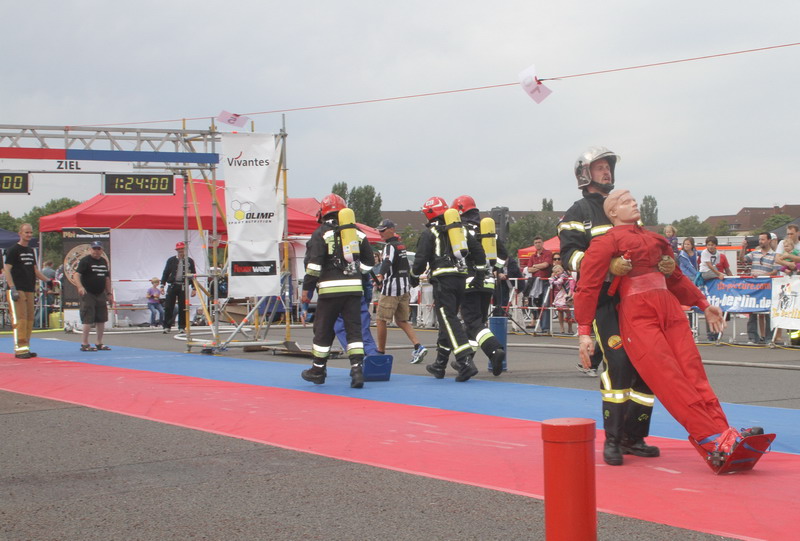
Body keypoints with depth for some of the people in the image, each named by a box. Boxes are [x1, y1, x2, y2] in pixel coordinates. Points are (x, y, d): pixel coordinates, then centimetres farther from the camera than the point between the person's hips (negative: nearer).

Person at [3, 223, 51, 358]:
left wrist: (47, 280, 13)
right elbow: (6, 269, -11)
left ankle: (26, 348, 12)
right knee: (20, 319, -12)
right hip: (17, 290, -8)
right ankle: (19, 349, -12)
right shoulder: (13, 250, -6)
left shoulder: (31, 251, 17)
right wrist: (12, 289, -19)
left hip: (29, 290, 8)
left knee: (29, 319, 7)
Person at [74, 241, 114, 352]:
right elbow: (77, 274, -17)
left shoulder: (104, 261, 15)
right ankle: (84, 344, -4)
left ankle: (99, 343, 17)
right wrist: (80, 286, -33)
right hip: (88, 294, -7)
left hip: (101, 294, 7)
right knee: (88, 319, -9)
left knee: (101, 319, 8)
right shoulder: (85, 260, -7)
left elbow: (107, 278, 22)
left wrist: (109, 293, 18)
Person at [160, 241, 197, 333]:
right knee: (168, 307, -3)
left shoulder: (190, 261, 6)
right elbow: (165, 273, 8)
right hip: (172, 286, 0)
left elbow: (193, 275, 8)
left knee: (183, 308, 1)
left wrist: (194, 288, 2)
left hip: (184, 287, 0)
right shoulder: (171, 260, 6)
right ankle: (167, 326, 5)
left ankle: (182, 327, 10)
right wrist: (162, 285, 0)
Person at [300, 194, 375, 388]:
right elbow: (368, 262, 14)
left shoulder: (321, 233, -4)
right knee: (354, 329, 4)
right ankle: (357, 368, -8)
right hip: (354, 287, 4)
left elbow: (313, 263, -10)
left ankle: (318, 370, 18)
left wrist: (307, 289, -4)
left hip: (330, 288, -4)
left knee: (323, 329, 8)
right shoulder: (357, 232, 11)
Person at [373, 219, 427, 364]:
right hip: (404, 288, 9)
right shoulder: (401, 245, 17)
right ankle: (418, 347, -6)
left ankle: (380, 352, 6)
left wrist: (380, 275, -45)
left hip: (391, 288, -9)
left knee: (382, 320, 1)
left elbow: (387, 262, -30)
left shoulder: (390, 246, -11)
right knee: (402, 321, 11)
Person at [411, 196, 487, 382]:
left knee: (449, 320, -11)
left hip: (443, 279, -7)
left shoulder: (430, 232, -1)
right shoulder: (460, 229, 17)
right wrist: (480, 271, 24)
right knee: (447, 320, 16)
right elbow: (478, 250, 15)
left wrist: (414, 275, 12)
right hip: (461, 279, 7)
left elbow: (421, 258, -5)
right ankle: (439, 365, 23)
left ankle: (466, 362, -26)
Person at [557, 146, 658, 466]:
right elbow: (570, 254, -10)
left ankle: (633, 437, 13)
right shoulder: (579, 212, 3)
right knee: (618, 362, -17)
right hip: (602, 299, -7)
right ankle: (612, 440, -9)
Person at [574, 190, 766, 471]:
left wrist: (703, 304, 31)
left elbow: (676, 278, 33)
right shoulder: (607, 242, 3)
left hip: (670, 308, 6)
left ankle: (723, 435, -18)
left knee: (693, 371, -9)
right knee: (667, 377, -16)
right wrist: (584, 331, -8)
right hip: (637, 315, -6)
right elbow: (587, 287, -1)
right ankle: (711, 440, -24)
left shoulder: (654, 238, 24)